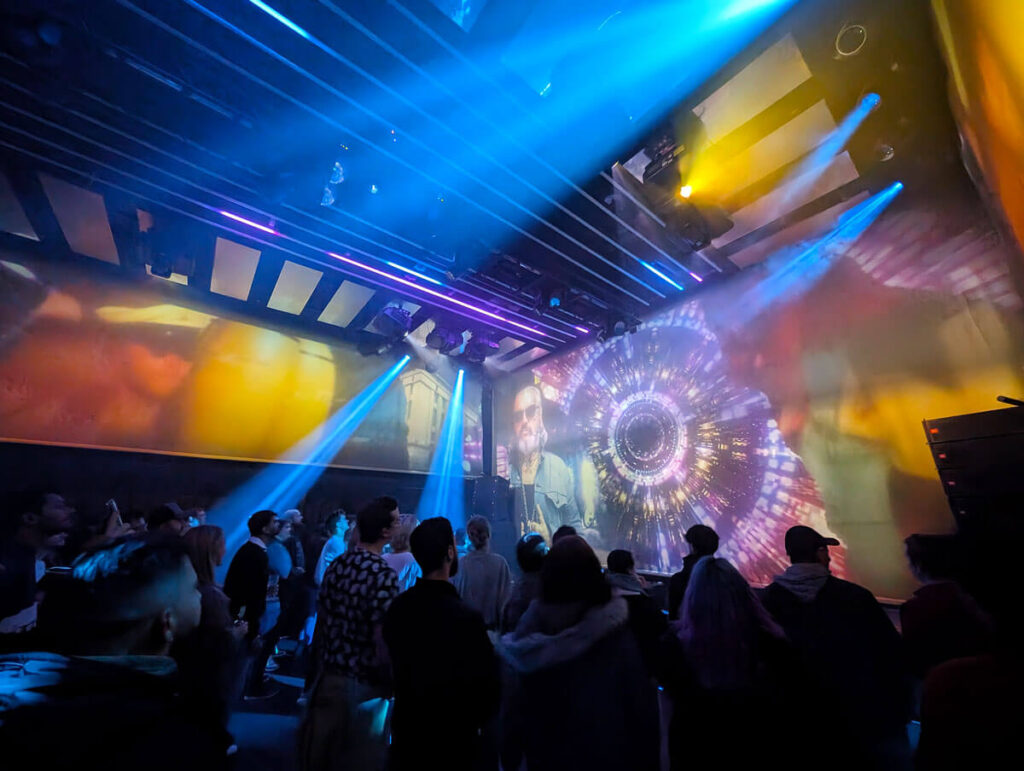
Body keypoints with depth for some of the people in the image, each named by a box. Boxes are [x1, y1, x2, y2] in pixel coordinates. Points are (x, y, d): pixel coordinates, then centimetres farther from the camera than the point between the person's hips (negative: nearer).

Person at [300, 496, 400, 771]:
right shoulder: (383, 575, -26)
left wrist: (326, 659, 19)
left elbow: (321, 619, 6)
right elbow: (381, 641, -25)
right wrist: (392, 684, -9)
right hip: (362, 685, -6)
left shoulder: (336, 565, -4)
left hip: (329, 675, 6)